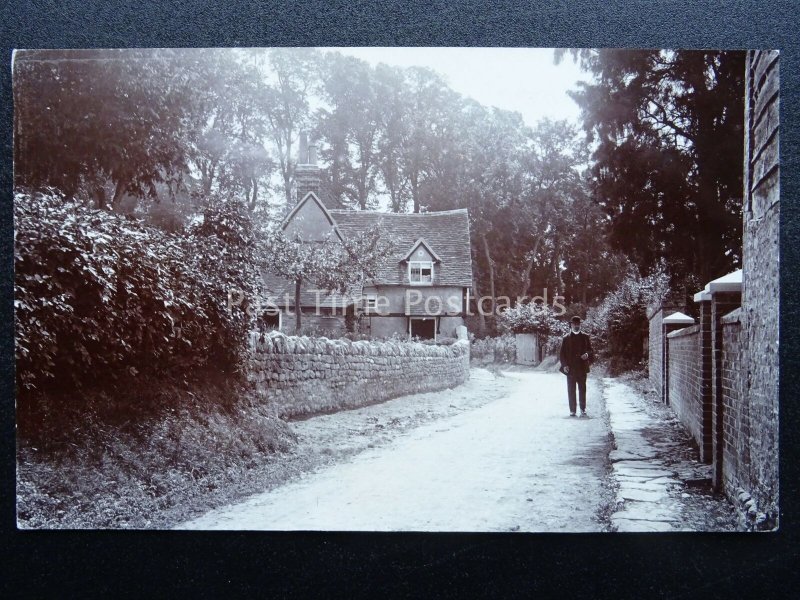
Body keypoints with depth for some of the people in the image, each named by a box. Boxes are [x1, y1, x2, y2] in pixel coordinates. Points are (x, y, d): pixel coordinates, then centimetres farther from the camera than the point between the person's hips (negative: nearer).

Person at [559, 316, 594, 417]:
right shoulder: (566, 338, 5)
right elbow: (562, 353, 5)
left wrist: (587, 354, -10)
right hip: (570, 368, 0)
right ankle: (572, 410, 7)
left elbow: (590, 350, 12)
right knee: (571, 390, 2)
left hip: (582, 368, 1)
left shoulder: (585, 337, 8)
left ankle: (583, 409, 8)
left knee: (582, 389, 3)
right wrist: (564, 365, -7)